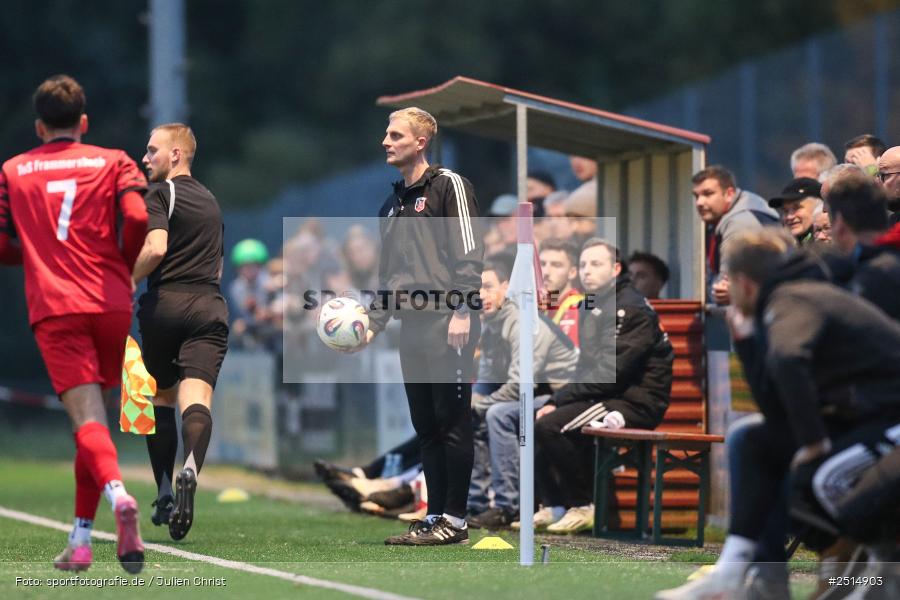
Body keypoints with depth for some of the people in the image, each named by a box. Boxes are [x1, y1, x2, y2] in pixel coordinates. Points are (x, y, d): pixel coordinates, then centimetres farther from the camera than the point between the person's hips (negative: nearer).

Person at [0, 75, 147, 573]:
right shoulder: (113, 162, 10)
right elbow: (139, 217, -8)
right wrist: (124, 264, 10)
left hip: (54, 310, -1)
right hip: (111, 306, 1)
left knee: (88, 419, -13)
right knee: (93, 418, 15)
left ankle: (118, 493, -43)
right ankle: (80, 541, 15)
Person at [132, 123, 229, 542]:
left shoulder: (160, 194, -2)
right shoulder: (210, 201, 22)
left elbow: (155, 248, -17)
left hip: (166, 304, -4)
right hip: (209, 307, 4)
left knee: (161, 399, 13)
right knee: (197, 398, -12)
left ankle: (165, 494, 13)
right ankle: (191, 469, -40)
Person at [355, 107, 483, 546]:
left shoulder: (448, 185, -2)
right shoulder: (392, 204, 21)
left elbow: (470, 251, -9)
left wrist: (463, 311, -17)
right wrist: (374, 324, 18)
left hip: (446, 326, -8)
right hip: (411, 327, 8)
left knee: (451, 423, -5)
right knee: (426, 427, 8)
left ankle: (454, 520, -3)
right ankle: (435, 517, 11)